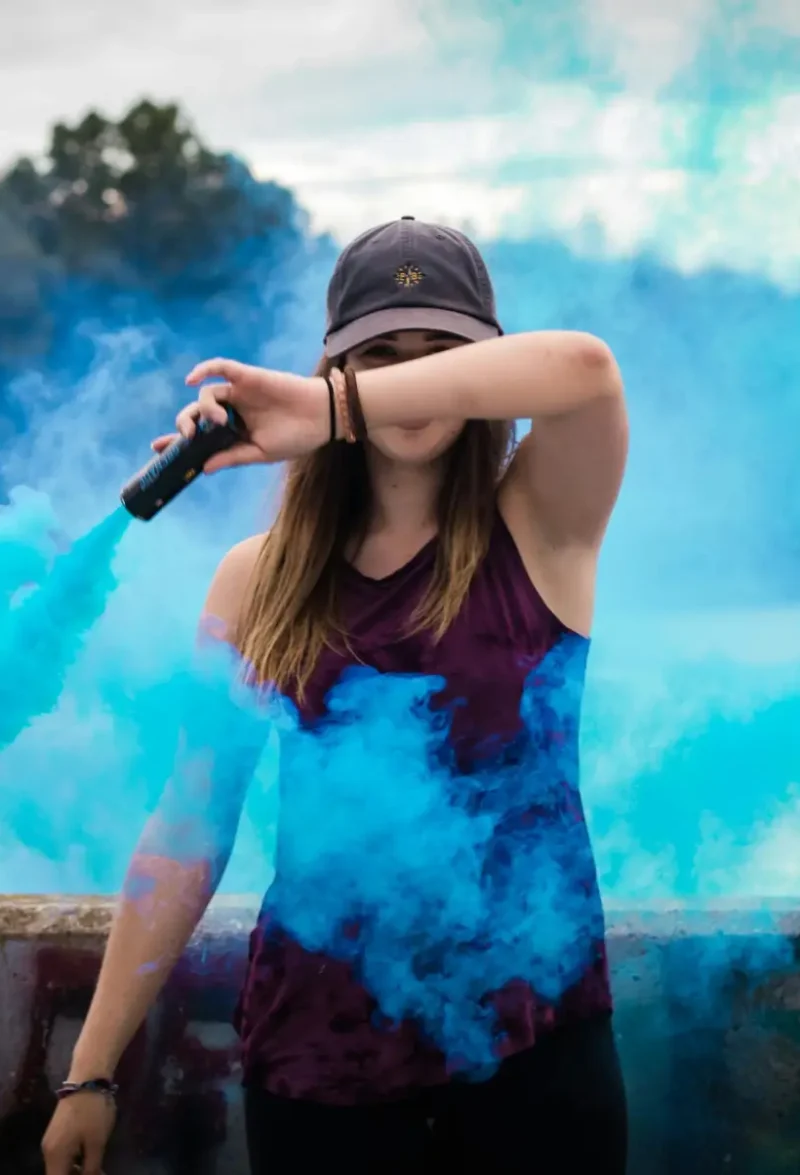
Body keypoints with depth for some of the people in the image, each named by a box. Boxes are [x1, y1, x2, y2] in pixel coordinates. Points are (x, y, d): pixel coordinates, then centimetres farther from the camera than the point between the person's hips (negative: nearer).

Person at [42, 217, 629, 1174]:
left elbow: (583, 368, -24)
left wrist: (332, 411, -29)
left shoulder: (538, 530, -3)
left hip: (534, 1036, -1)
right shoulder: (261, 578, 1)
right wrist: (91, 1067, -2)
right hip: (316, 1049, 1)